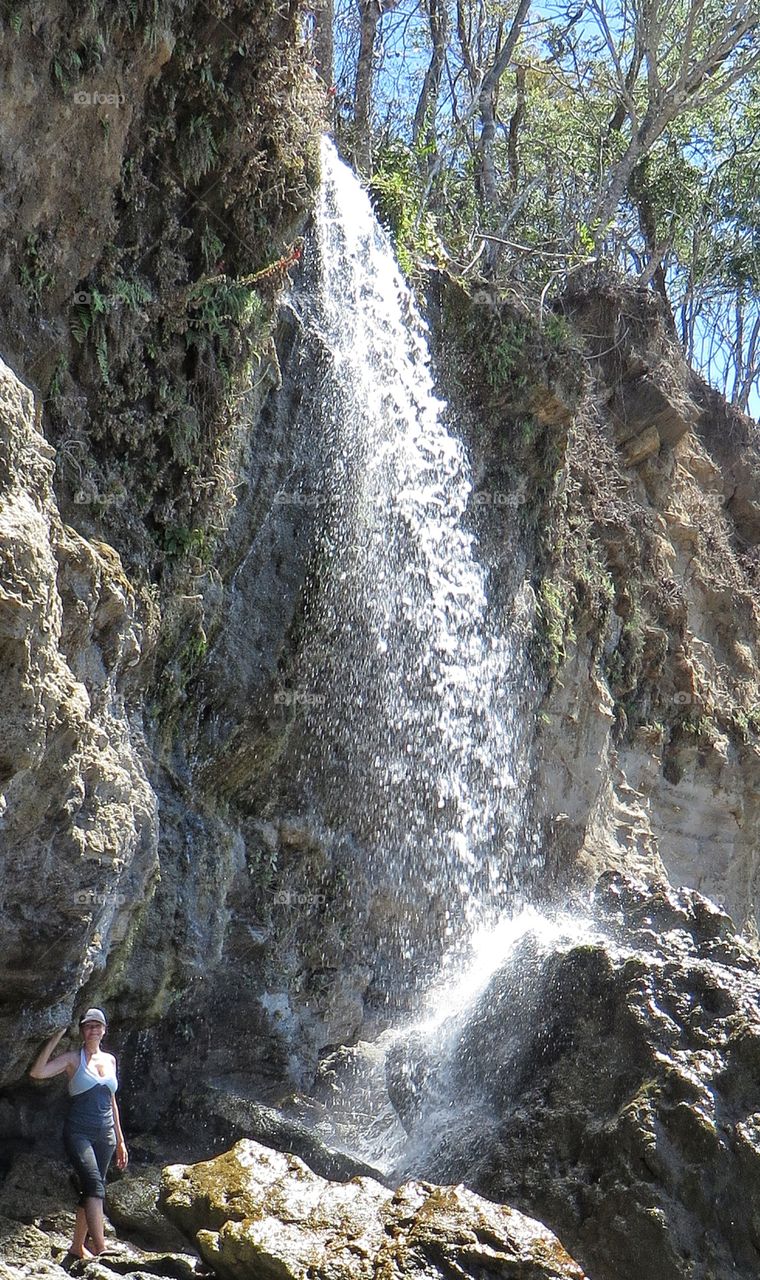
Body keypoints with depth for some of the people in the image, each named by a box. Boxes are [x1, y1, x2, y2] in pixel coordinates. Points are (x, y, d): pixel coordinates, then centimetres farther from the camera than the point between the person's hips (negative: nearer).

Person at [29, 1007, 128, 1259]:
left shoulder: (110, 1059, 13)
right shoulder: (73, 1058, -1)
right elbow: (37, 1072, -18)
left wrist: (120, 1140, 20)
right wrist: (56, 1037, -18)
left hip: (105, 1135, 5)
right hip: (78, 1132, -5)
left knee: (91, 1190, 8)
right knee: (94, 1184, -21)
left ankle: (78, 1245, 23)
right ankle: (101, 1248, -27)